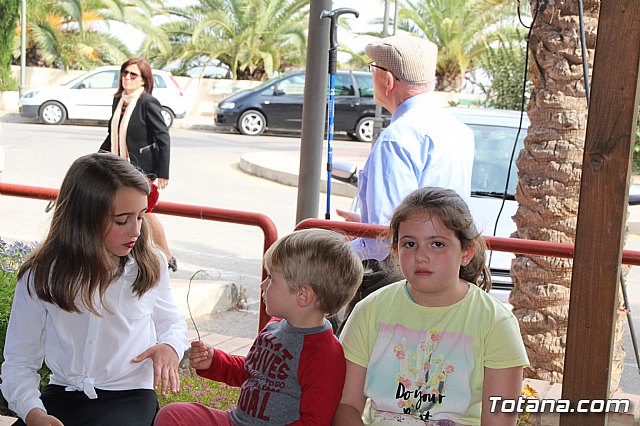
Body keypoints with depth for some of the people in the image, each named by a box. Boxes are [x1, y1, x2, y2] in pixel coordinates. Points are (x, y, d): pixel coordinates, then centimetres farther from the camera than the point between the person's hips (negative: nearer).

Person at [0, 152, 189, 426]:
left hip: (129, 397, -1)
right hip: (62, 395, 1)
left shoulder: (151, 263, -2)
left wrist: (170, 347, -6)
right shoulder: (40, 276, -5)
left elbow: (171, 321, 17)